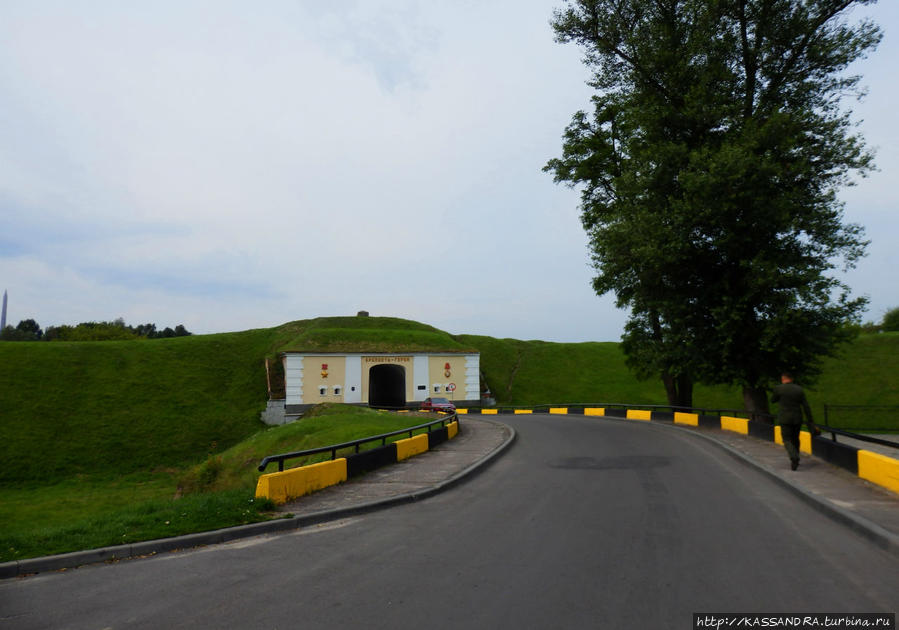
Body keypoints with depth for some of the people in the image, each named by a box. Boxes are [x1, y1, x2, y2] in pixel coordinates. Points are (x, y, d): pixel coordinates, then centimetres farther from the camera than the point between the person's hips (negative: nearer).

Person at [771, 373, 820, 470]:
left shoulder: (779, 388, -8)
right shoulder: (799, 389, 2)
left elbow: (773, 400, 7)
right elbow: (806, 407, 1)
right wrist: (811, 422, 4)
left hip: (785, 419, -4)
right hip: (797, 419, 4)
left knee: (787, 440, 2)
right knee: (795, 439, 20)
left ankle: (794, 459, -23)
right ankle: (795, 461, 30)